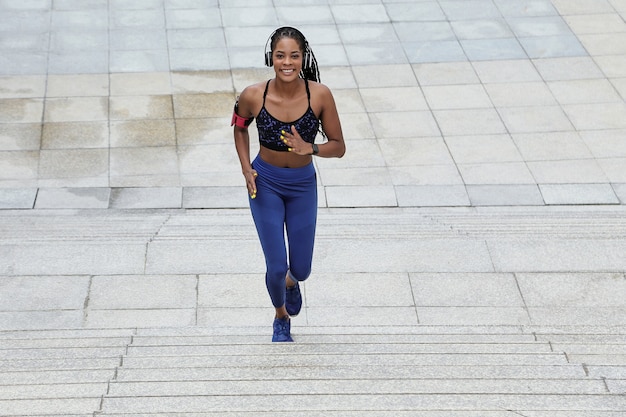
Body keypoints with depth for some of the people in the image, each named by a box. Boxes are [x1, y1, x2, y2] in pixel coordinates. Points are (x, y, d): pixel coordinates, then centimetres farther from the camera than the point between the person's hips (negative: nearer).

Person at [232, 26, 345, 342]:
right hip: (265, 183, -1)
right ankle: (281, 317, 31)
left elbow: (338, 147, -11)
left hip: (303, 185, 1)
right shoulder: (253, 96, -20)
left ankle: (291, 282, 50)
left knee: (300, 269, 9)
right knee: (276, 267, -3)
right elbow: (240, 127, 3)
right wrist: (246, 168, -8)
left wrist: (309, 148, -29)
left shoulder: (320, 95, -22)